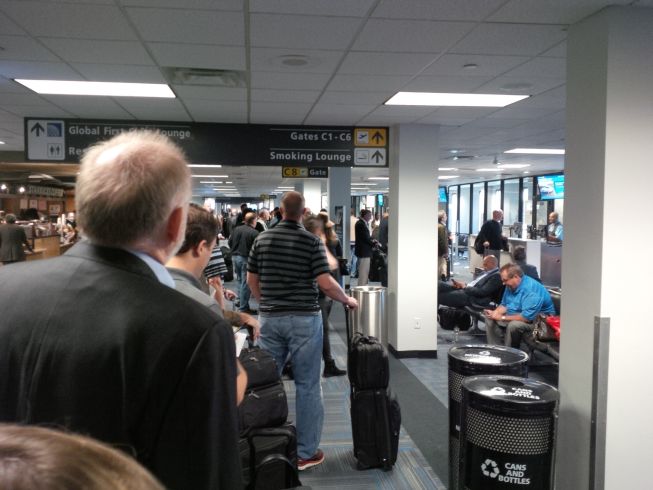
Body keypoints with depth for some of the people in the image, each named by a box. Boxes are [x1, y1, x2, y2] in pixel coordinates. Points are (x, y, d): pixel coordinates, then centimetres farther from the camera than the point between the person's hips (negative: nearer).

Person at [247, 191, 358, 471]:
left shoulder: (262, 239, 4)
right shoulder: (312, 241, -8)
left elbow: (251, 280, 10)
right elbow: (326, 283, -13)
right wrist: (347, 300, 4)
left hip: (269, 318, 4)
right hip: (304, 319, -4)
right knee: (307, 385, 5)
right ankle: (305, 452, 11)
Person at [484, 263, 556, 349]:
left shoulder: (532, 289, -28)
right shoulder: (511, 286, 0)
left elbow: (527, 317, -33)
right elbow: (504, 305, 13)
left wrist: (502, 317, -25)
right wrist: (495, 313, -10)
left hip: (537, 321, -9)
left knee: (513, 325, -35)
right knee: (490, 318, 1)